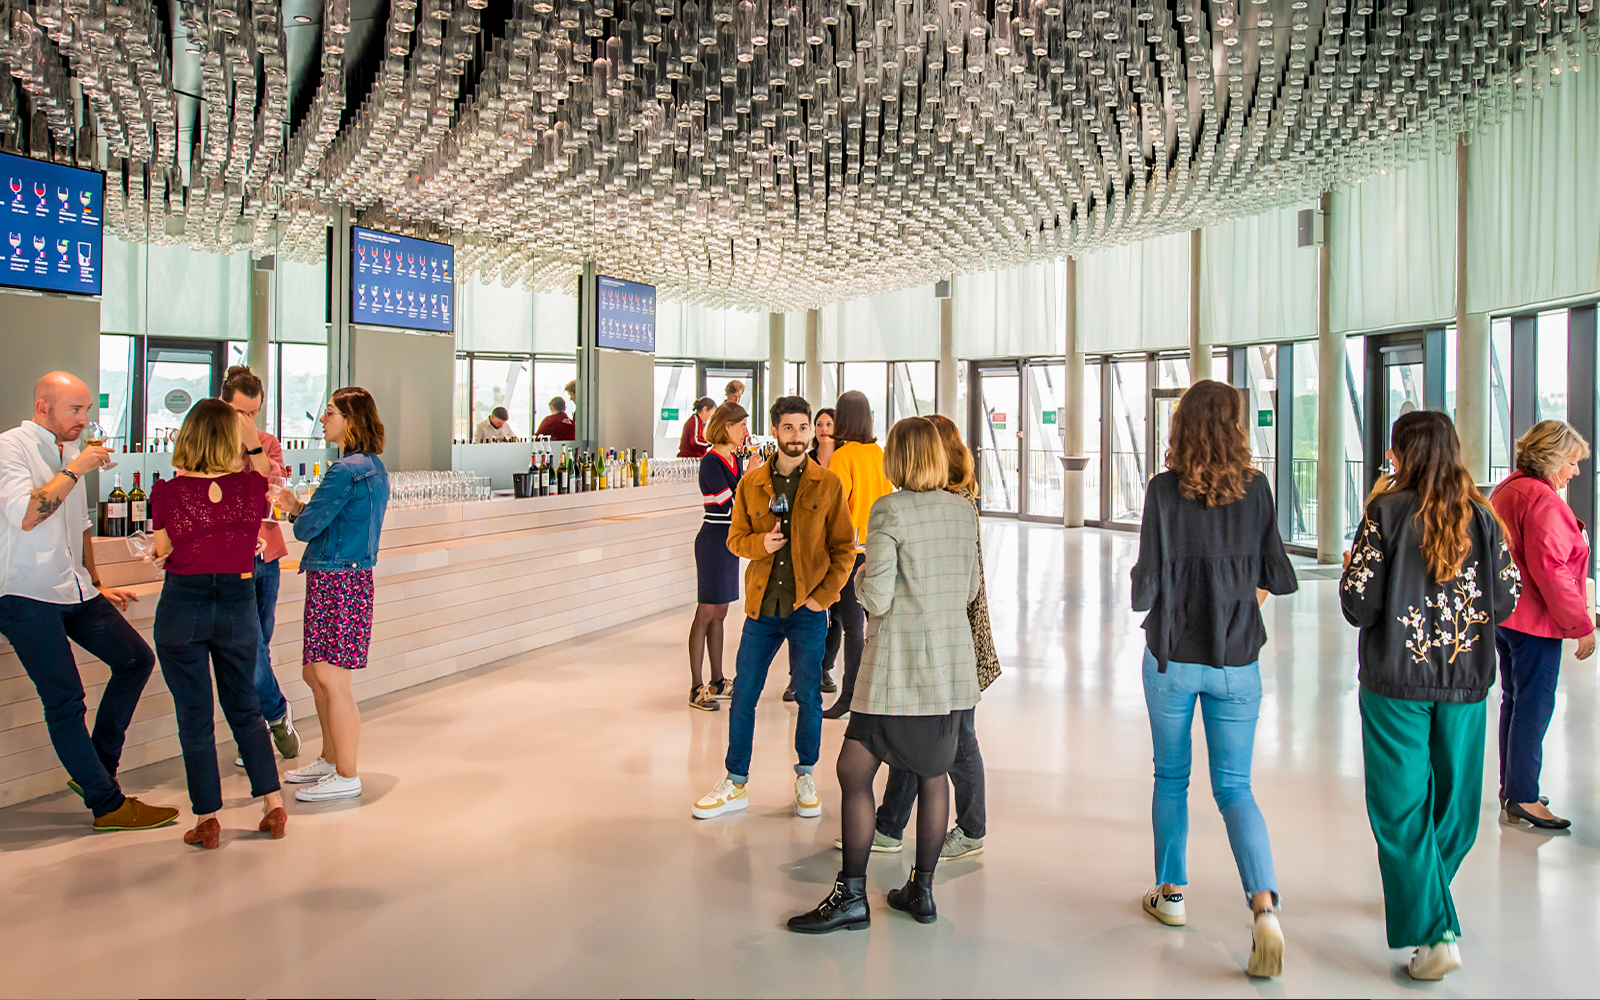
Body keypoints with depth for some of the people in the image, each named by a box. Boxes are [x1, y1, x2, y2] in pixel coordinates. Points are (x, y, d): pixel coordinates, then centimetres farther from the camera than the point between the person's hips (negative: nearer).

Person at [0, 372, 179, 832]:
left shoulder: (70, 453, 17)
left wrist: (96, 585, 25)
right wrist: (75, 470, -20)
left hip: (74, 591, 8)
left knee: (136, 659, 6)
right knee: (65, 701, -5)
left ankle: (93, 770, 17)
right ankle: (107, 804, 3)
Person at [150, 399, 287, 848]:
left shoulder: (168, 492, -10)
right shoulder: (252, 486, -8)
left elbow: (163, 550, 0)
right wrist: (250, 449, 17)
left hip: (182, 605, -1)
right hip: (238, 601, 2)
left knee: (194, 716, 8)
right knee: (245, 708, 18)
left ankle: (207, 819, 14)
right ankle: (273, 804, 17)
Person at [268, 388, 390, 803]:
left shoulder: (346, 470, -17)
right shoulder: (374, 468, 14)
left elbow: (308, 527, -13)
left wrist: (297, 512, 9)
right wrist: (296, 506, 10)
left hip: (335, 581, -10)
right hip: (353, 577, 10)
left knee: (331, 679, -3)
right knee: (316, 672, 19)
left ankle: (346, 777, 5)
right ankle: (330, 759, 31)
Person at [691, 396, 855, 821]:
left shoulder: (827, 484, -1)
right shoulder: (751, 483, 4)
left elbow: (844, 547, 0)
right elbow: (735, 538, 9)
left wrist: (824, 595, -8)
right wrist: (759, 543, -13)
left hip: (807, 609, -2)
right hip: (762, 606, 2)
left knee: (808, 697, 8)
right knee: (743, 697, 5)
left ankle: (805, 778, 27)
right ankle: (736, 784, 19)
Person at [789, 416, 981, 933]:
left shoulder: (890, 511, -12)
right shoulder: (964, 510, 5)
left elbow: (876, 599, -15)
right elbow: (969, 589, 13)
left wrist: (863, 575, 5)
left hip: (900, 668, -6)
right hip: (954, 664, 6)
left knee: (854, 772, 4)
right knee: (933, 775, 14)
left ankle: (852, 895, 7)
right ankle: (922, 891, 23)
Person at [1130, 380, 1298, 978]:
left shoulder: (1164, 490, -11)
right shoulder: (1256, 489, -4)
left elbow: (1145, 588, -12)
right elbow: (1274, 577, 1)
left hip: (1172, 659, -1)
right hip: (1237, 662, 1)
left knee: (1170, 778, 16)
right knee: (1234, 787, 9)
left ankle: (1171, 894, 28)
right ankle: (1264, 902, -10)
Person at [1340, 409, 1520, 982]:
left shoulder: (1387, 512, -10)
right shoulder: (1482, 516, 1)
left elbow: (1359, 606, -12)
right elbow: (1506, 600, 4)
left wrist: (1351, 567, 7)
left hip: (1396, 680, -4)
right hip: (1465, 678, 4)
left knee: (1401, 806, 2)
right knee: (1453, 800, 18)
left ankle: (1434, 932, -3)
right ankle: (1419, 896, 35)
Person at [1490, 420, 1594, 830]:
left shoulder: (1505, 491, 13)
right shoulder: (1541, 499, -18)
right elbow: (1551, 570, -23)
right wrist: (1582, 625, -16)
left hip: (1503, 614, 10)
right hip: (1534, 619, -10)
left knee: (1515, 700, 17)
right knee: (1534, 705, -3)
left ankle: (1511, 786, 26)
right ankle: (1523, 798, 2)